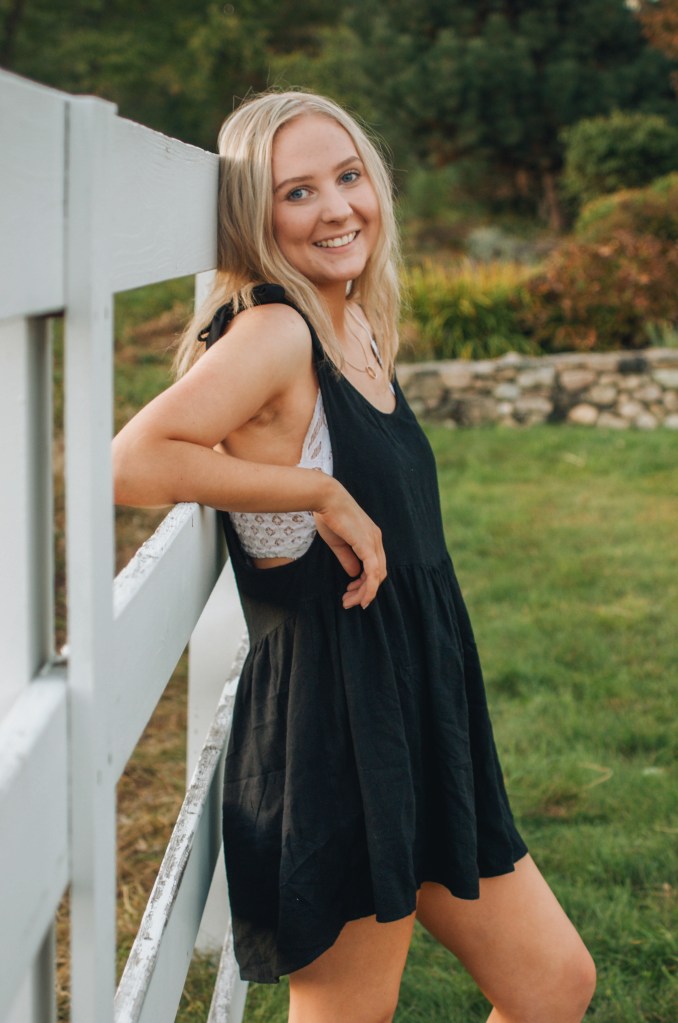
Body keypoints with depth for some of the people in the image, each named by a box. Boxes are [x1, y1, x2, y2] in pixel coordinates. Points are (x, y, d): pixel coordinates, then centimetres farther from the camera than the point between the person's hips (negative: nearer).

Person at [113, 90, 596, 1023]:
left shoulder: (359, 330, 10)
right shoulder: (273, 332, -16)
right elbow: (129, 465, -28)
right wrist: (319, 491, -21)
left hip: (413, 718, 9)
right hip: (331, 725, -9)